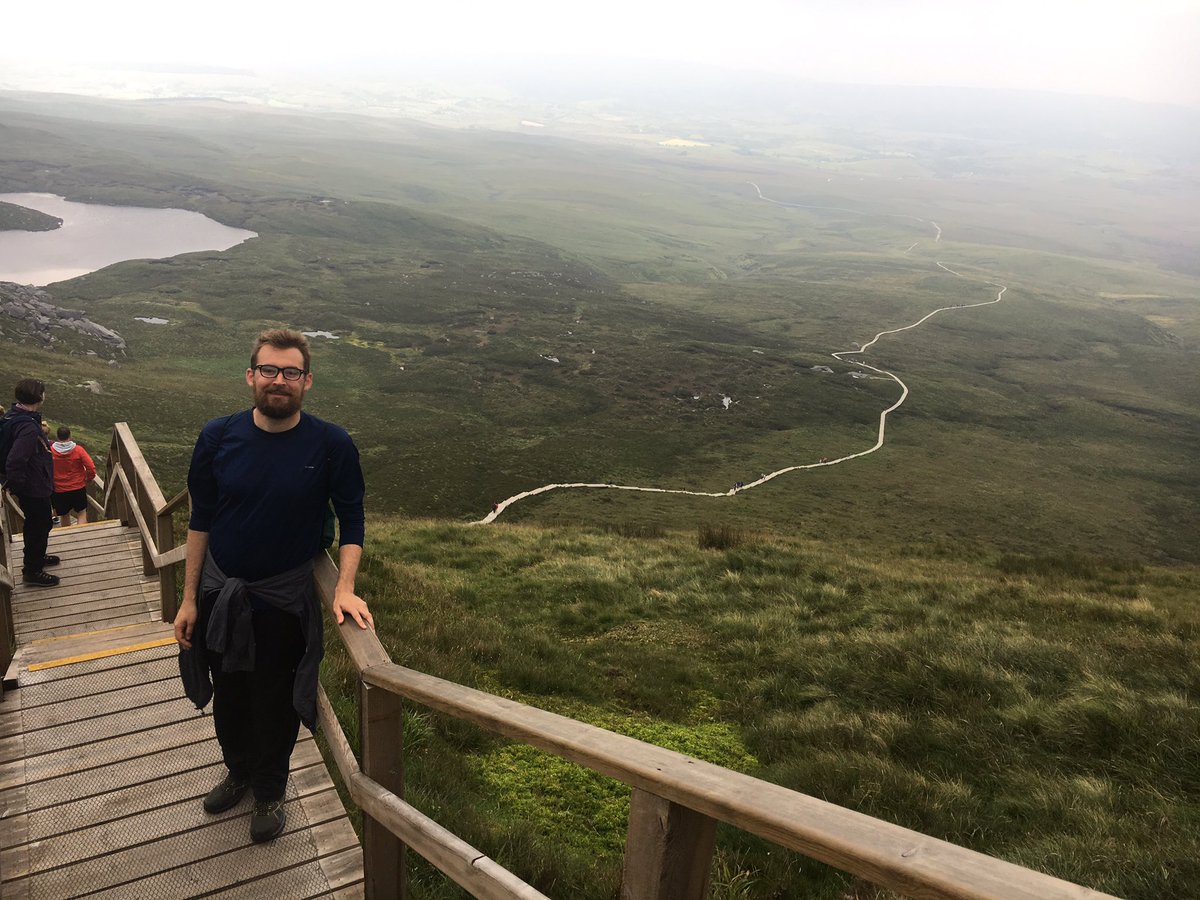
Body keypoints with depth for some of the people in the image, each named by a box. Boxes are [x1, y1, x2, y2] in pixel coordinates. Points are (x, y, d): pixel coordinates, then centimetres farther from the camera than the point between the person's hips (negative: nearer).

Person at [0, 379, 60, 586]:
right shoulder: (28, 428, -31)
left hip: (33, 486, 10)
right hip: (34, 488, -10)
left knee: (36, 524, 27)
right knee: (39, 526, 6)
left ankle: (36, 556, 46)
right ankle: (32, 571, 19)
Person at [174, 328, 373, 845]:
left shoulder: (332, 446, -15)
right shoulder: (218, 438, -9)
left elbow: (351, 521, -7)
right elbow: (200, 522, -2)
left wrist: (345, 588, -20)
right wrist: (189, 599, 0)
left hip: (284, 600, -2)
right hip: (219, 594, 2)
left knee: (275, 703, 15)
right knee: (228, 695, 22)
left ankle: (270, 793, 42)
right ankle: (239, 771, 51)